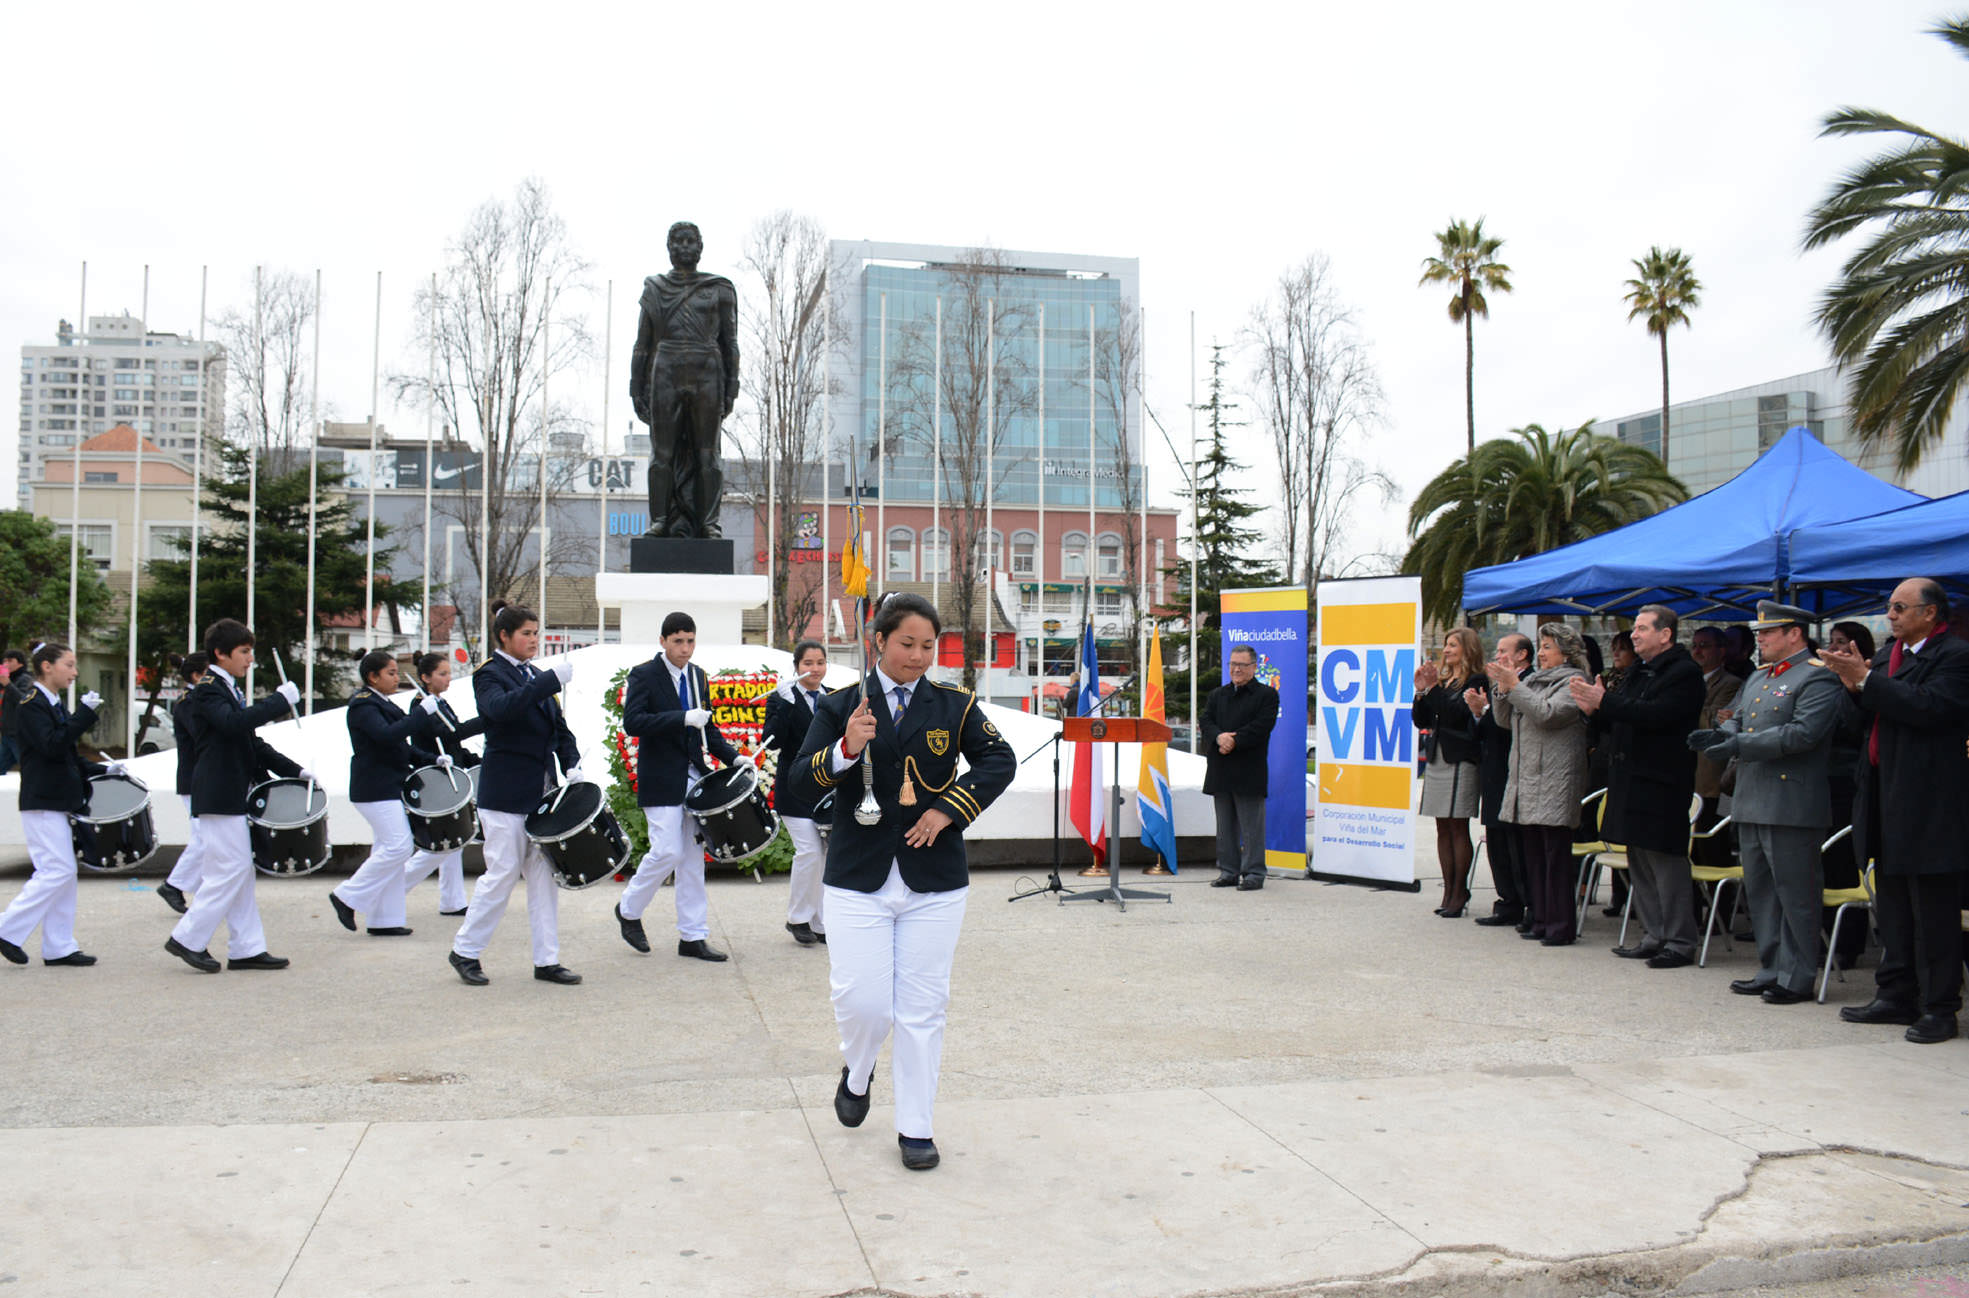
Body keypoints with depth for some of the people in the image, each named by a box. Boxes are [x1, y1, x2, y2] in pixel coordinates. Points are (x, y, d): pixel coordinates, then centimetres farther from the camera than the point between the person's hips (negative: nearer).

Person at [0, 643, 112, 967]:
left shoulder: (55, 705, 16)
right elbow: (52, 747, -24)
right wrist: (85, 713, -24)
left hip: (58, 802, 9)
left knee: (62, 873, 8)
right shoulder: (30, 704, -11)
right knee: (58, 871, -11)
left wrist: (102, 769, 12)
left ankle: (59, 948, 12)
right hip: (42, 803, -9)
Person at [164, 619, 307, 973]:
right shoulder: (207, 690, -11)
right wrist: (280, 700, -26)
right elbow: (234, 723, -31)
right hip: (219, 797, -10)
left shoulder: (229, 689, 17)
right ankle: (187, 939, 2)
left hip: (236, 795, 10)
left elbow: (250, 742, 20)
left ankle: (247, 949, 13)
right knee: (231, 870, -8)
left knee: (240, 872, 9)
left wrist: (293, 770, 13)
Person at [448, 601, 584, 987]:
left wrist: (571, 765, -1)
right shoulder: (489, 674, -7)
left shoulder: (535, 676, 15)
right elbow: (501, 708, -29)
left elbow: (558, 726, 15)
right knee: (502, 875, -3)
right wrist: (551, 679, -34)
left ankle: (546, 960, 12)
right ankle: (465, 952, 14)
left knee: (544, 875, 7)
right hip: (506, 792, -7)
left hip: (542, 790, 7)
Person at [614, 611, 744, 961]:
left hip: (695, 775, 6)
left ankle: (693, 938, 13)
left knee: (693, 857, 7)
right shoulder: (644, 675, -7)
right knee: (667, 852, -9)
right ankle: (629, 910, 17)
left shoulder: (698, 676, 12)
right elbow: (632, 722, -20)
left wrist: (733, 757, 5)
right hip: (661, 781, -6)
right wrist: (683, 718, -27)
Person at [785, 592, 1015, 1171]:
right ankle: (857, 1074, 31)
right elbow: (801, 780, -4)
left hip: (934, 883, 1)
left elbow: (999, 760, -1)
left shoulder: (954, 705, 5)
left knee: (923, 1008, 3)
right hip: (858, 880, -1)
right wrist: (846, 749, -23)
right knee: (862, 1002, -4)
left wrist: (947, 811, -11)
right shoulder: (839, 706, 3)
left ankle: (916, 1128, 18)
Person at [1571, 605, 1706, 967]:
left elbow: (1658, 715, -24)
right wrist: (1596, 711, 0)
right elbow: (1618, 722, 20)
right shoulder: (1638, 671, 17)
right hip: (1631, 780, 9)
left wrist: (1606, 702, -23)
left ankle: (1680, 943, 2)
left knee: (1667, 862, -5)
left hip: (1661, 785, -9)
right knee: (1639, 863, 13)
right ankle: (1653, 936, 22)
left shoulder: (1684, 672, -11)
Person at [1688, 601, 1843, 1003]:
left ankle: (1797, 978, 5)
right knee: (1759, 891, 14)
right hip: (1752, 801, 9)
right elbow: (1739, 721, 22)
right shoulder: (1758, 678, 20)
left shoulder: (1819, 678, -9)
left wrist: (1739, 745, -22)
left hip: (1791, 803, -9)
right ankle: (1771, 970, 23)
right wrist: (1720, 735, -2)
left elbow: (1803, 732, -20)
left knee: (1795, 893, -2)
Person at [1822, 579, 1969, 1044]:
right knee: (1892, 909, 15)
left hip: (1929, 808, -9)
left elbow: (1929, 708, -25)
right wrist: (1854, 685, -3)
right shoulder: (1888, 655, 14)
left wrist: (1866, 680, -21)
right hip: (1886, 802, 9)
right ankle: (1896, 996, 25)